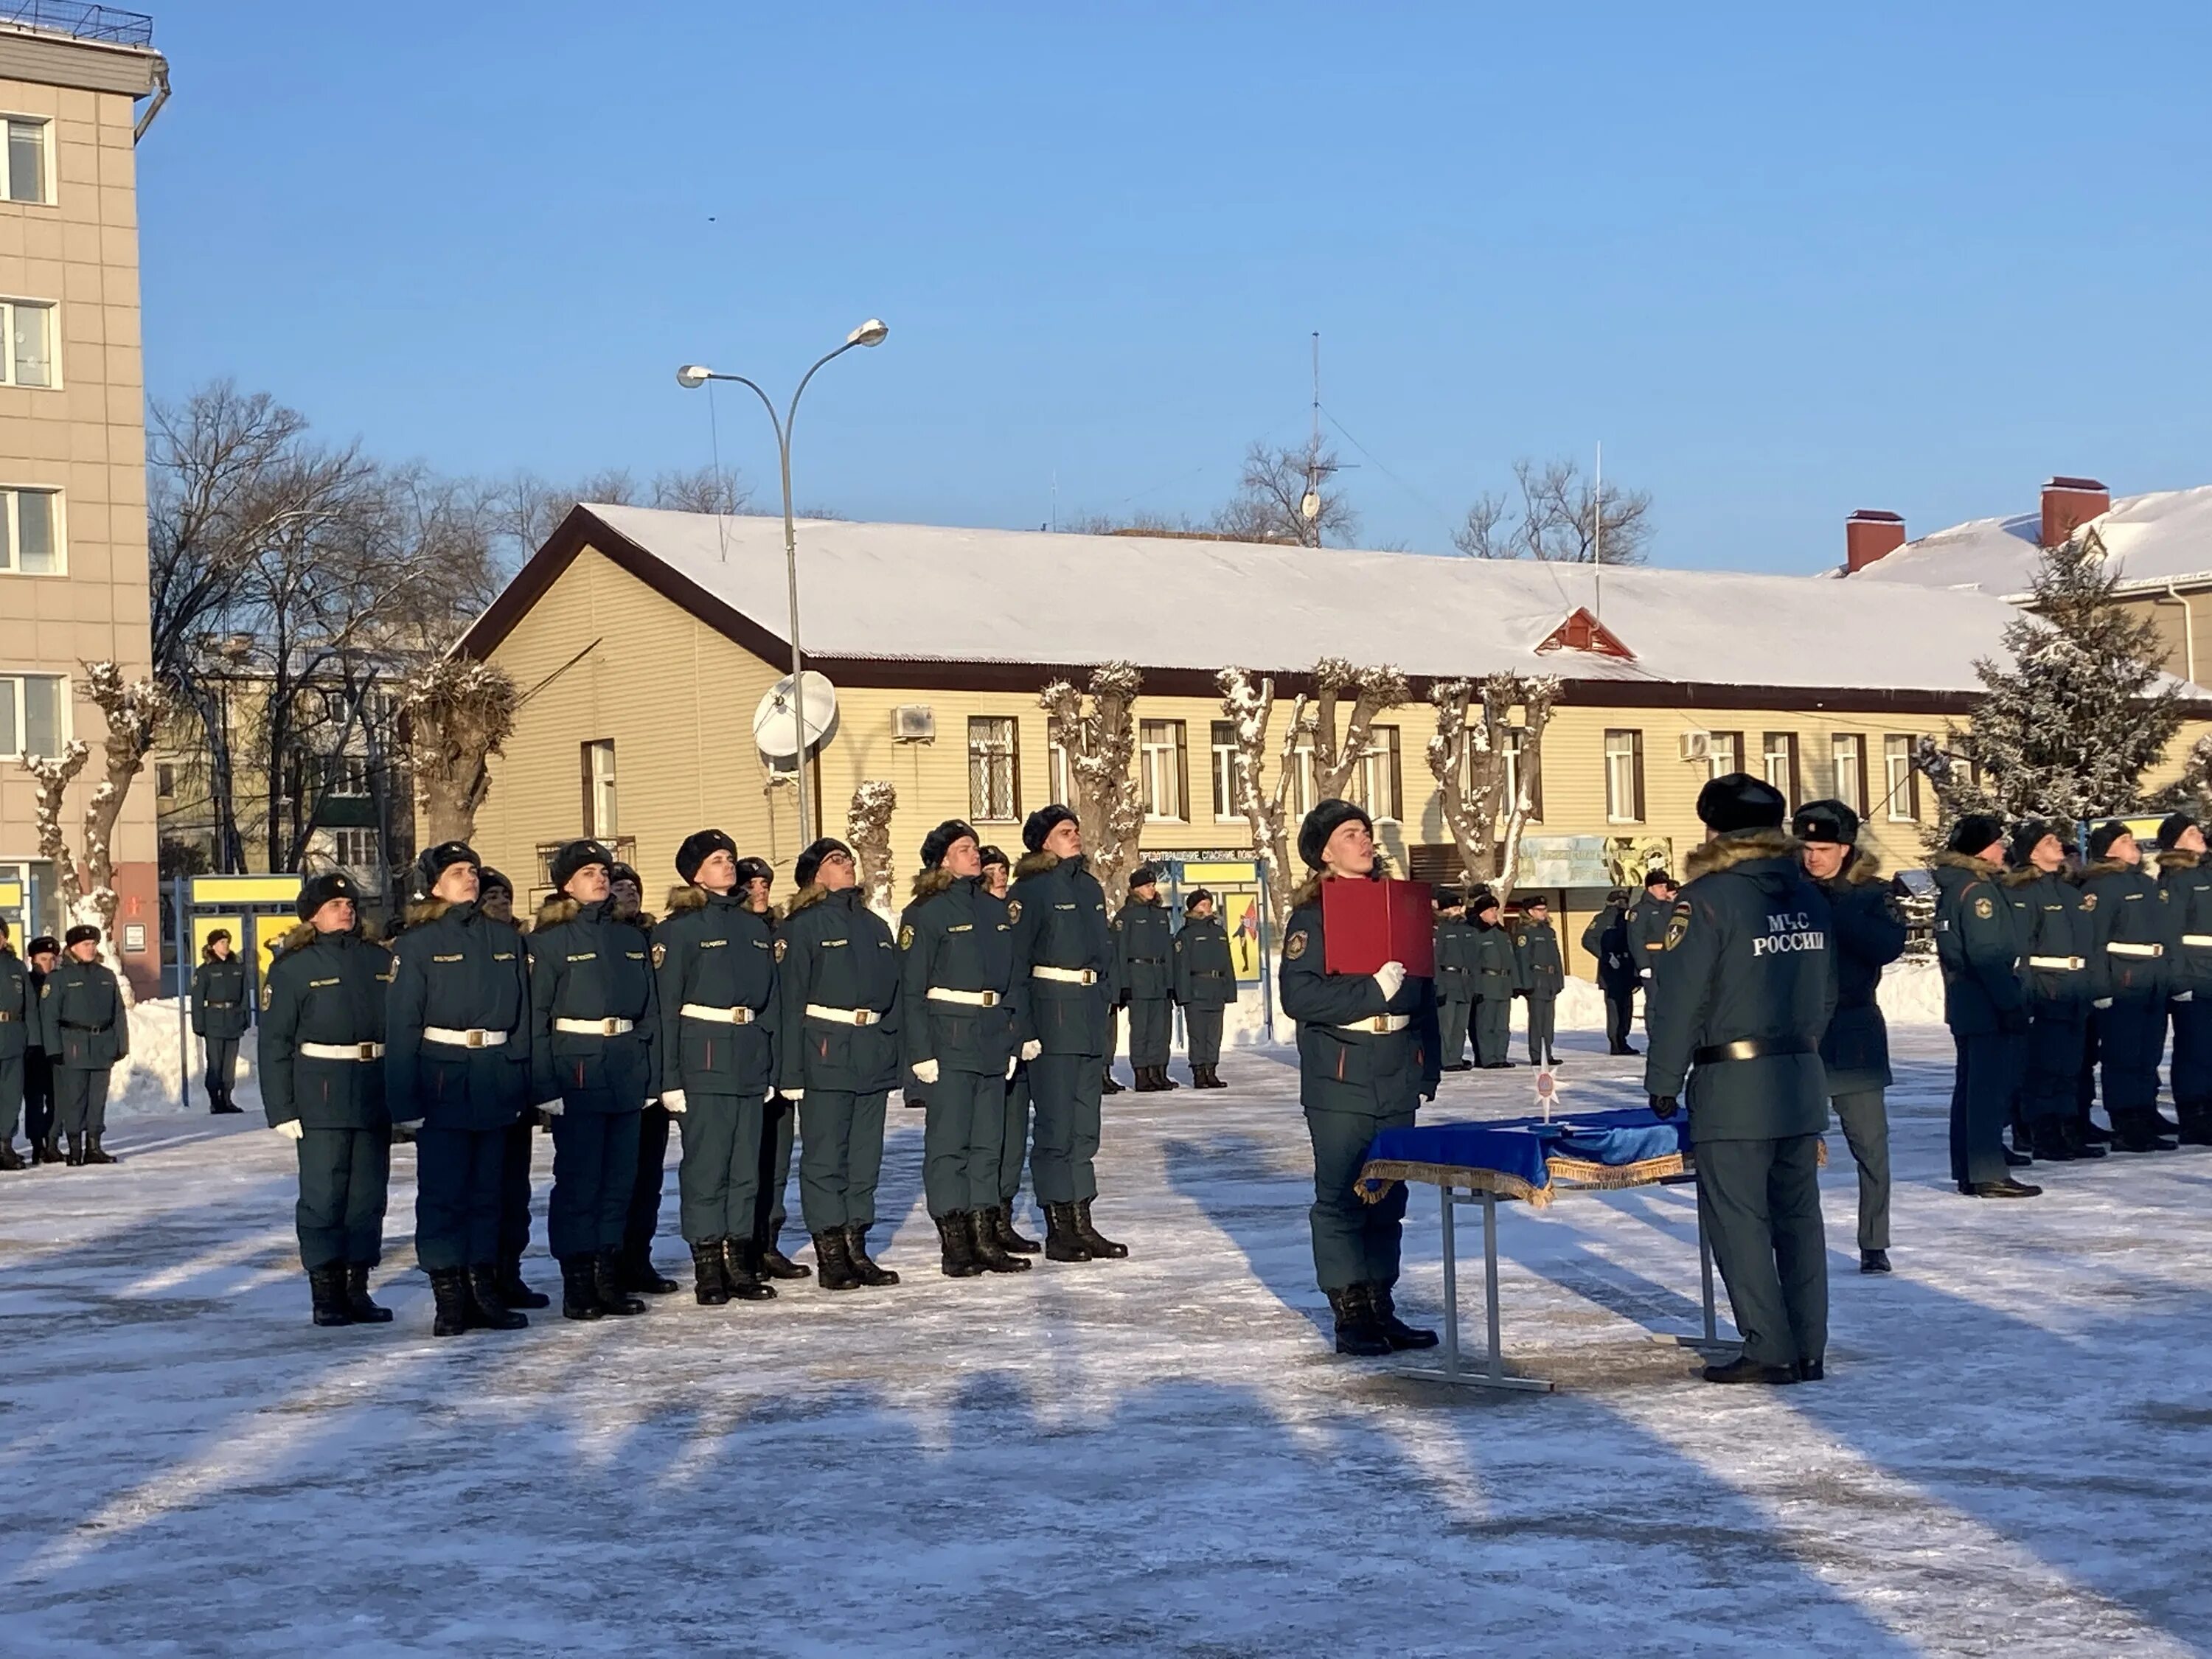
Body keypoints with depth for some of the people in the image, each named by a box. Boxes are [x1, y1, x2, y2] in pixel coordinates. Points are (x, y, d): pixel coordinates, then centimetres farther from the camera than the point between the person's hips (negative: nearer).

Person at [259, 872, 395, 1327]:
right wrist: (282, 1109, -10)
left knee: (369, 1194, 7)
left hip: (375, 1097, 4)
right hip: (321, 1098, -4)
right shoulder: (292, 968, -2)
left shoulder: (381, 961, 10)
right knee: (324, 1193, -4)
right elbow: (274, 1042, -4)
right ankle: (325, 1292, 3)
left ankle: (358, 1287, 15)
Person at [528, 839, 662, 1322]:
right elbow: (536, 1015, -6)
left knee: (620, 1177, 7)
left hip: (627, 1074, 5)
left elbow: (650, 1011, 13)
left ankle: (609, 1277, 14)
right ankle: (576, 1286, 2)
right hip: (577, 1072, -5)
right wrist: (545, 1084, -13)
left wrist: (652, 1076, 5)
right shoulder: (551, 939, -2)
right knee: (578, 1178, -4)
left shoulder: (630, 938, 14)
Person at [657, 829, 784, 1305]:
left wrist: (773, 1067, 10)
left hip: (751, 1060, 6)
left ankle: (739, 1261, 14)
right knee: (706, 1163, -5)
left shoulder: (756, 926, 15)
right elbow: (665, 1005, -7)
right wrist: (670, 1077, -12)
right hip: (704, 1058, -6)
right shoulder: (681, 927, -2)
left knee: (746, 1165, 7)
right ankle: (708, 1269, 1)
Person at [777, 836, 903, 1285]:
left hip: (873, 1057, 6)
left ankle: (856, 1248, 16)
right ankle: (829, 1255, 3)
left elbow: (894, 991, 18)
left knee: (866, 1154, 8)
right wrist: (792, 1071, -13)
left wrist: (895, 1050, 10)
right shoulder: (803, 926, -3)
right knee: (825, 1154, -2)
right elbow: (790, 999, -8)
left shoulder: (875, 926, 16)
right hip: (826, 1055, -6)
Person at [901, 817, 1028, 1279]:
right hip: (950, 1038, -6)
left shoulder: (996, 909, 13)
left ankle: (985, 1240, 13)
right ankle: (954, 1245, -1)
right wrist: (921, 1051, -13)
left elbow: (1015, 979, 16)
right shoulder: (926, 913, -5)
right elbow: (911, 988, -8)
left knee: (988, 1142, 9)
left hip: (993, 1040, 6)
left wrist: (1017, 1037, 9)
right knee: (949, 1141, -4)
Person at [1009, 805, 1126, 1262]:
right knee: (1056, 1126, -4)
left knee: (1085, 1127, 9)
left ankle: (1081, 1223, 14)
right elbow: (1014, 961, -11)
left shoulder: (1090, 888, 14)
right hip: (1051, 1017, -7)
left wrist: (1106, 1013, 16)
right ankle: (1057, 1231, 2)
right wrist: (1023, 1030, -15)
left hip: (1090, 1018, 7)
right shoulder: (1031, 890, -7)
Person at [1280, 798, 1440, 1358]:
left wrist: (1428, 1068, 11)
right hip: (1339, 1079, -5)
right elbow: (1298, 994, -16)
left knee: (1388, 1200, 8)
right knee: (1341, 1199, -3)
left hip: (1396, 1081, 6)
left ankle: (1381, 1306, 15)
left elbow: (1423, 991, 16)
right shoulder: (1312, 916, -4)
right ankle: (1349, 1314, 2)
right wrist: (1373, 991, -17)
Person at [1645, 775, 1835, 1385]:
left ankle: (1770, 1350, -2)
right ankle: (1809, 1350, 13)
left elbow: (1677, 998, -13)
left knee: (1738, 1219, -1)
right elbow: (1826, 993, 15)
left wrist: (1663, 1082, -5)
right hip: (1802, 1080, 7)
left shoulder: (1708, 899, -13)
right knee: (1798, 1215, 10)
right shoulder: (1808, 897, 8)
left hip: (1732, 1084, -7)